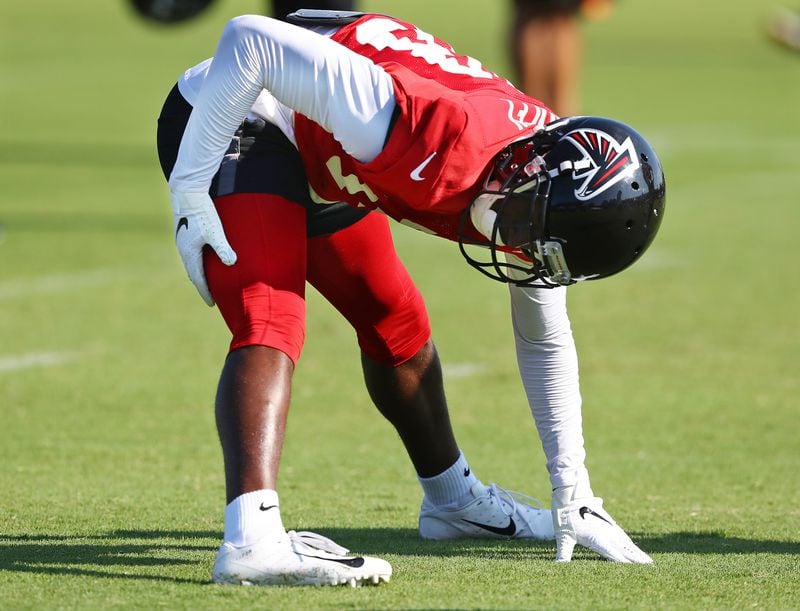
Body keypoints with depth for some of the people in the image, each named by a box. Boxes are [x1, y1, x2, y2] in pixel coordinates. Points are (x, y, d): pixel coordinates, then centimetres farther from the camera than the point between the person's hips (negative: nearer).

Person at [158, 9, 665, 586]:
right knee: (271, 325, -26)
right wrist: (190, 188, -27)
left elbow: (545, 341, 10)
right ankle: (252, 539, -40)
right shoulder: (439, 133, -37)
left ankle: (452, 498, 40)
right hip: (238, 124, -9)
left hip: (317, 160, 9)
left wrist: (574, 495, 11)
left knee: (395, 322, 19)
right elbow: (251, 39, -35)